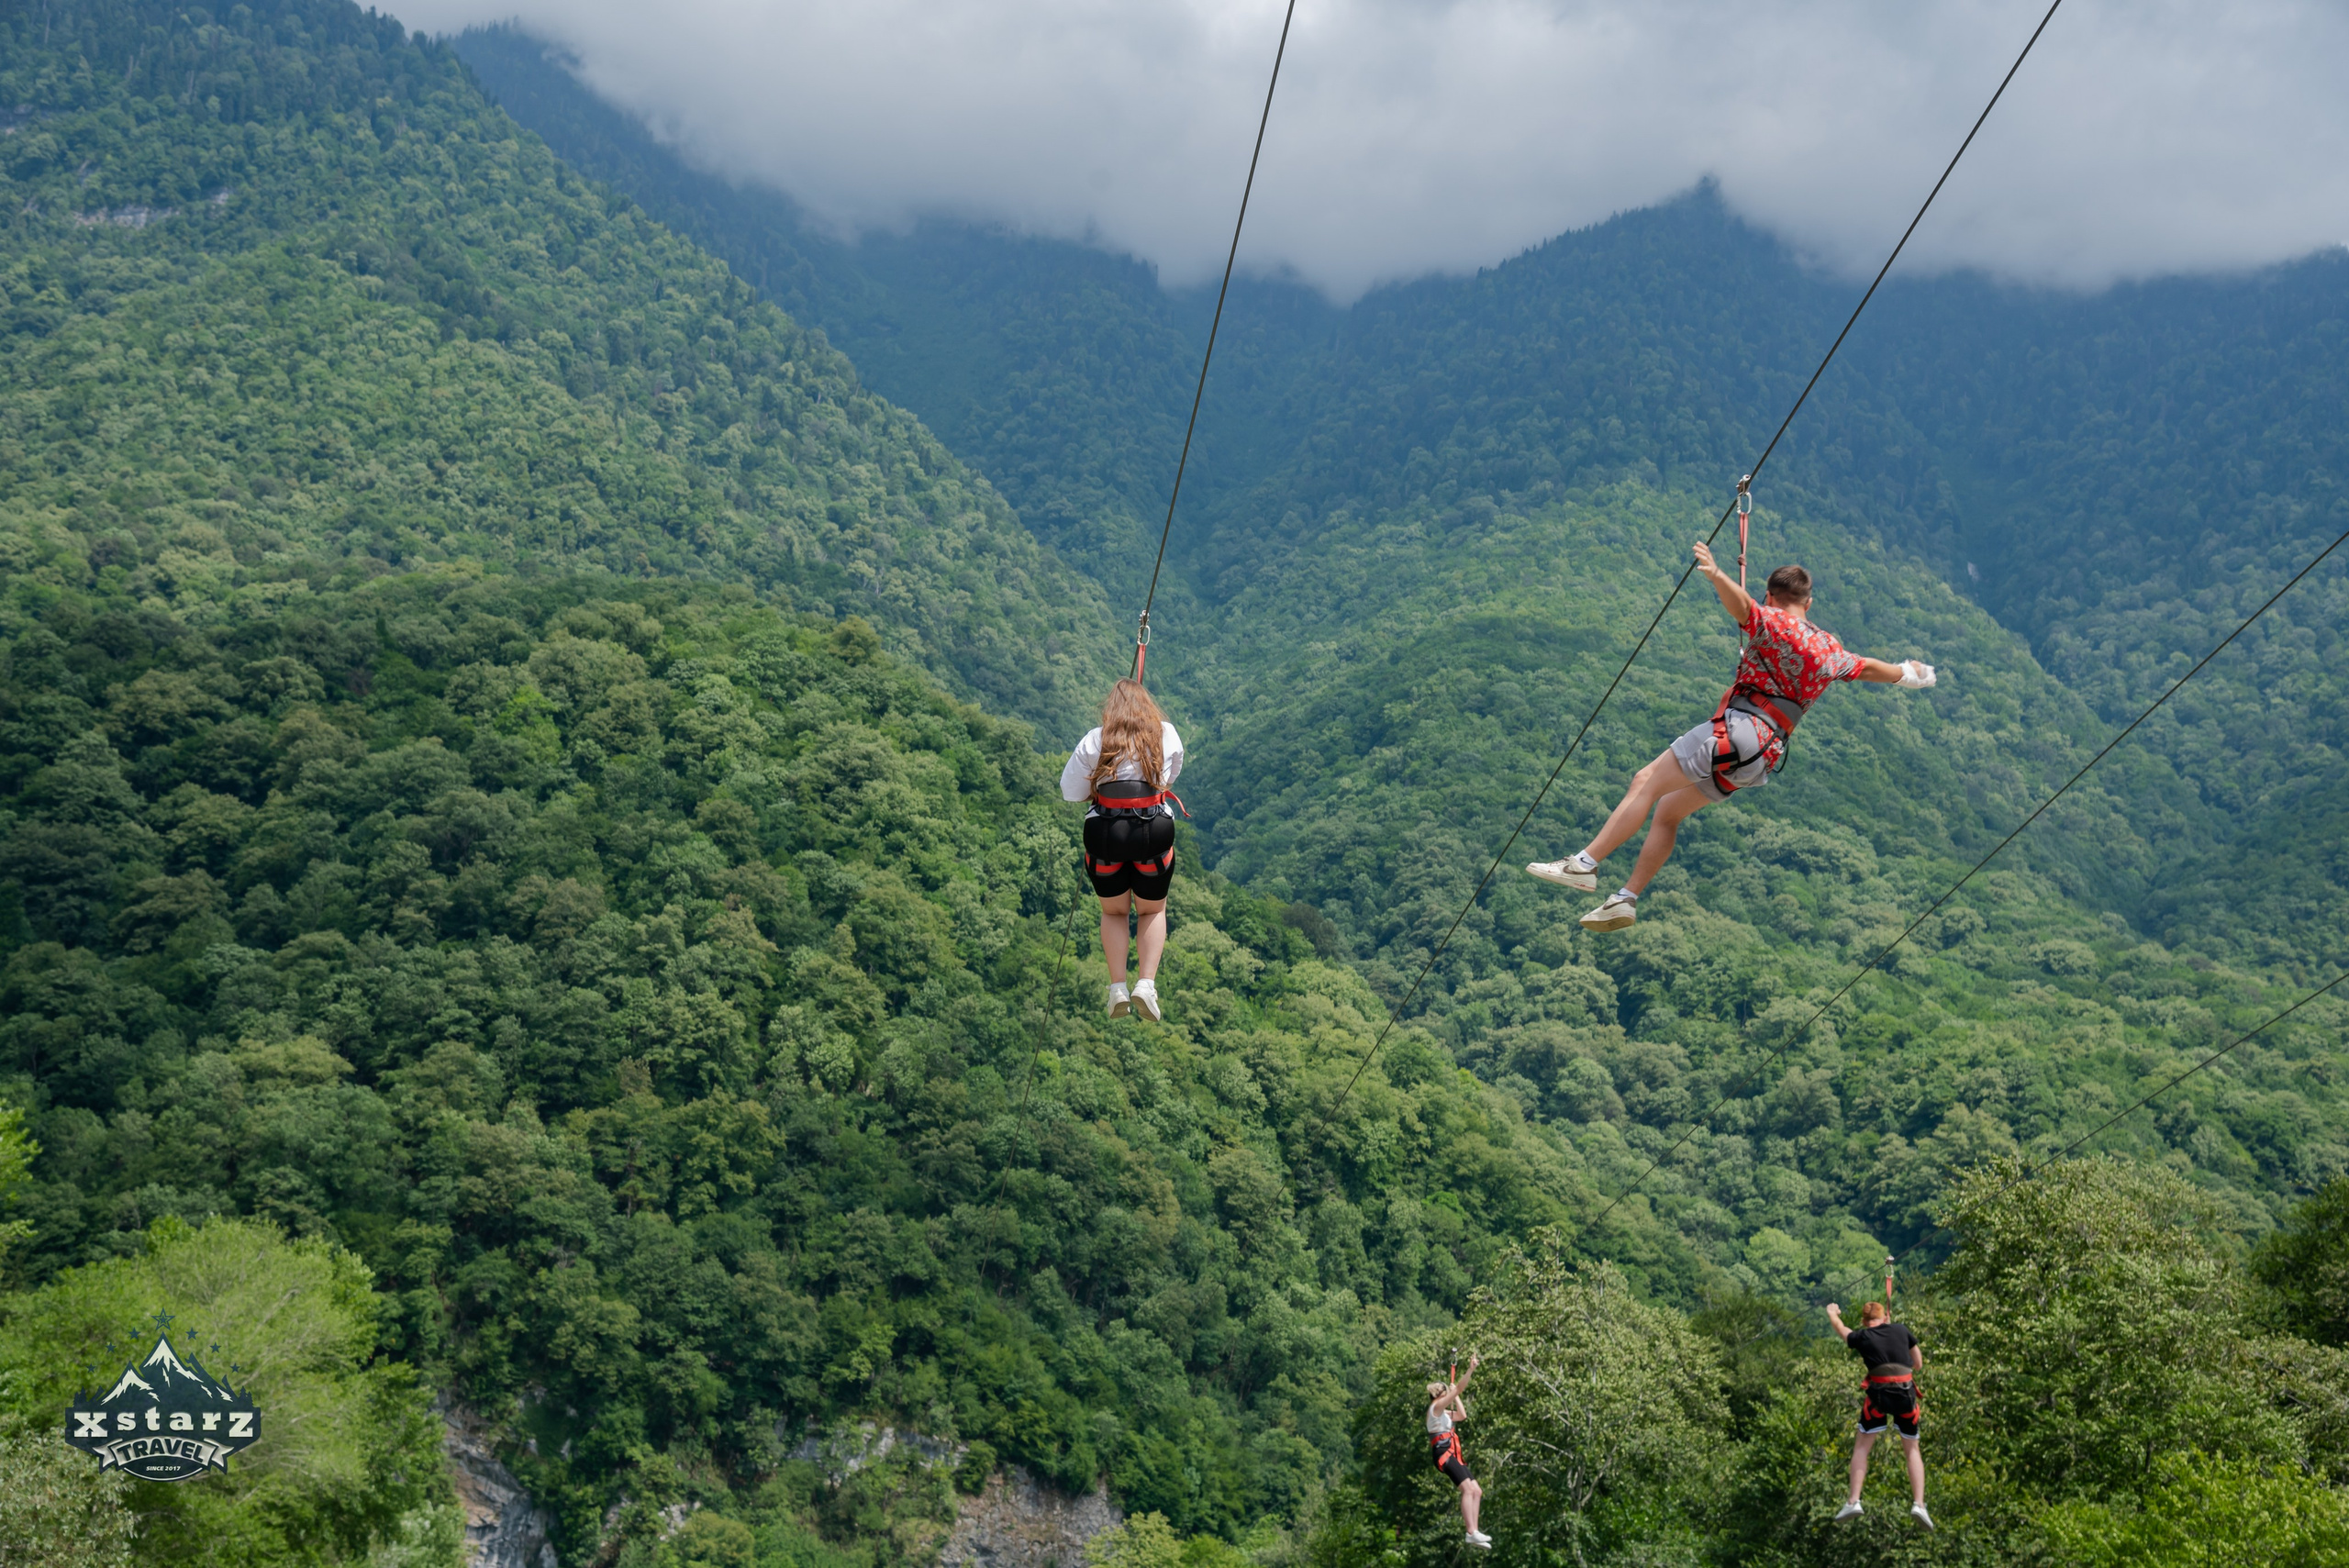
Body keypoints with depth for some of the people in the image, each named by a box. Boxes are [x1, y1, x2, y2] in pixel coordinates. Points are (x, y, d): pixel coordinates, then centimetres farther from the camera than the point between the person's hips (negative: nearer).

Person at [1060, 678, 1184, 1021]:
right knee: (1152, 910, 21)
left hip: (1105, 832, 0)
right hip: (1154, 830, 0)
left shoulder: (1095, 740, 3)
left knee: (1114, 912, 21)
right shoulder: (1167, 735, 6)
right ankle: (1147, 984, 2)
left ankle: (1118, 988, 5)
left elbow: (1069, 791, 4)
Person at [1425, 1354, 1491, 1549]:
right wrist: (1471, 1370, -11)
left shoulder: (1443, 1413, 26)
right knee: (1467, 1488, -24)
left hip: (1453, 1457, 10)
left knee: (1476, 1491, 5)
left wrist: (1456, 1396, 30)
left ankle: (1474, 1532, 1)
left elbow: (1462, 1415, 34)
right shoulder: (1436, 1407, -2)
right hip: (1444, 1454, -10)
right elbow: (1459, 1389, -10)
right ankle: (1471, 1533, -32)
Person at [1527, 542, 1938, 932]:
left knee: (1646, 783, -11)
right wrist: (1908, 673, 56)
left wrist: (1715, 575, -41)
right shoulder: (1830, 650, 20)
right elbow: (1867, 668, 37)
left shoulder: (1773, 623, 0)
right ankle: (1626, 900, 7)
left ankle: (1584, 865, -21)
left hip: (1740, 728, -8)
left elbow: (1742, 606, -23)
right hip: (1766, 758, 8)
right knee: (1668, 811, 14)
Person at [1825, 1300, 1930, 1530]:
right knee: (1912, 1448, 15)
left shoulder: (1862, 1337, 10)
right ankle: (1918, 1504, 1)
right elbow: (1918, 1364, 18)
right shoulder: (1902, 1330, 13)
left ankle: (1853, 1501, -2)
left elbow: (1840, 1328, 33)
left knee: (1861, 1446, 9)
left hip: (1878, 1392, -2)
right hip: (1906, 1392, 2)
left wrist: (1832, 1312, 53)